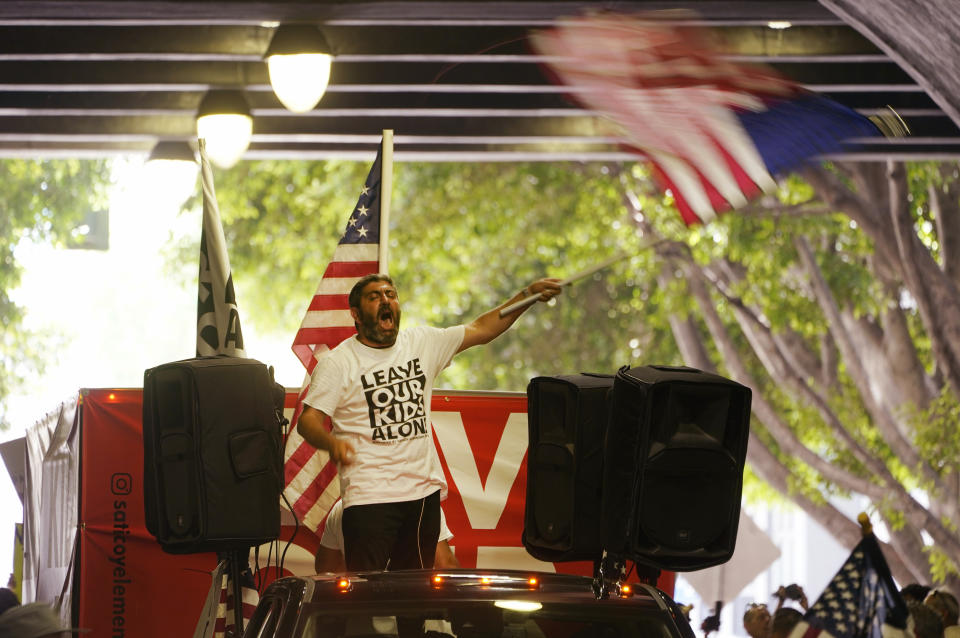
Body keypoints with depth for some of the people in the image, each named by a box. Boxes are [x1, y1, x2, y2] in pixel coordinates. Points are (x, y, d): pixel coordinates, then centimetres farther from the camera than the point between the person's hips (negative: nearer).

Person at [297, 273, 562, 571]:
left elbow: (481, 329, 17)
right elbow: (308, 420, -7)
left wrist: (529, 294, 9)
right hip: (370, 496, -5)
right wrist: (332, 443, -29)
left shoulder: (422, 343, 11)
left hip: (425, 491, 5)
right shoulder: (337, 363, -2)